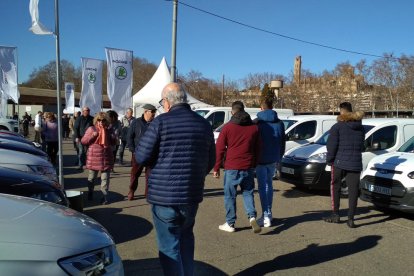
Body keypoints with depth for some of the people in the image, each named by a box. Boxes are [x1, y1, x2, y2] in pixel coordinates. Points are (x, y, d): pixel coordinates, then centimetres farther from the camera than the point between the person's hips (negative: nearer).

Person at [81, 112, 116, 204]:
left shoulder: (109, 130, 7)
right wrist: (92, 136, -14)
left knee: (105, 178, 1)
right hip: (93, 157, -1)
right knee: (91, 177, 13)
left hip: (106, 158, 1)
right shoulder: (91, 129, 2)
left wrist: (107, 134, -9)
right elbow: (83, 141, 0)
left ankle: (104, 196, 7)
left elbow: (114, 142, 4)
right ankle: (90, 193, 33)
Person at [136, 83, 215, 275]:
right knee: (185, 237, 24)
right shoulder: (204, 124, 4)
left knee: (169, 246, 6)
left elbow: (141, 157, -10)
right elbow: (210, 161, 10)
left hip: (164, 195, -5)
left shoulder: (161, 122, -12)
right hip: (192, 194, 5)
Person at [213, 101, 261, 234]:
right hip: (248, 167, 3)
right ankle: (252, 217, -4)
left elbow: (219, 149, -5)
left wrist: (216, 168, 1)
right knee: (248, 192, 15)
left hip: (231, 167, -3)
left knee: (230, 195, 8)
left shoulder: (227, 127, -4)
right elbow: (258, 148, 12)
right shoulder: (254, 127, 7)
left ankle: (230, 224, 13)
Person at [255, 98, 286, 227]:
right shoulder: (279, 123, 7)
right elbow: (282, 142, 10)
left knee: (262, 187, -1)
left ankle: (266, 216, -6)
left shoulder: (257, 123, -9)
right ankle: (268, 214, 22)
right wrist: (279, 158, 18)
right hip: (273, 159, 5)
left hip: (260, 159, -5)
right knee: (269, 184, 17)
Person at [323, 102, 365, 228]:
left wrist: (329, 160, 0)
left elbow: (331, 146, -10)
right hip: (356, 164, 4)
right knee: (353, 191, 4)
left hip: (340, 162, -4)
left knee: (335, 187, 13)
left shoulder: (337, 127, -7)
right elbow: (361, 146, 17)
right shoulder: (360, 128, 12)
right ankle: (351, 219, 4)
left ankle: (335, 215, 16)